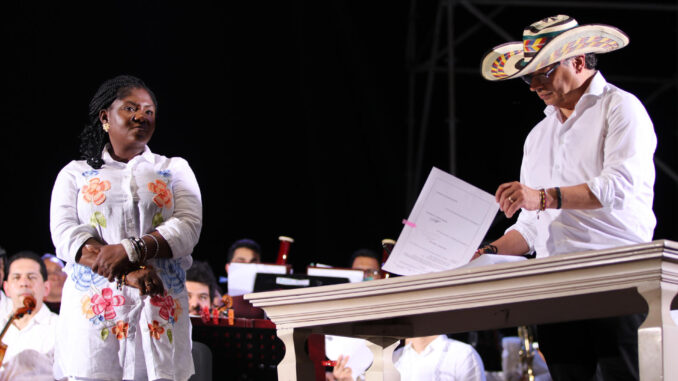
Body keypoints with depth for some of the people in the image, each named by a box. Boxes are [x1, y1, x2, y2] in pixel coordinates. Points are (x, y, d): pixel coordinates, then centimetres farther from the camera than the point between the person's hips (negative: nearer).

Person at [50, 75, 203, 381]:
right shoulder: (76, 173, 15)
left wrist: (131, 250, -16)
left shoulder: (174, 169, 19)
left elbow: (189, 226, 1)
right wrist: (127, 272, -16)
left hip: (160, 315, 1)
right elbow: (65, 234, -1)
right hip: (93, 310, -1)